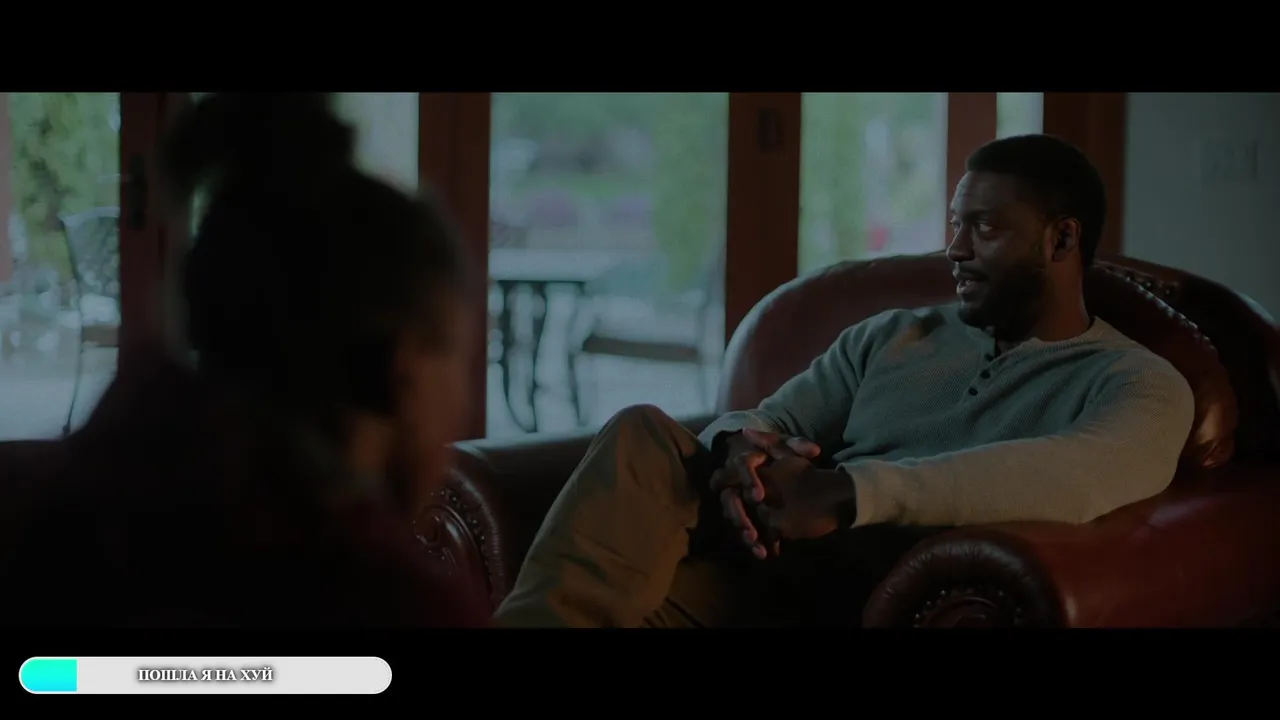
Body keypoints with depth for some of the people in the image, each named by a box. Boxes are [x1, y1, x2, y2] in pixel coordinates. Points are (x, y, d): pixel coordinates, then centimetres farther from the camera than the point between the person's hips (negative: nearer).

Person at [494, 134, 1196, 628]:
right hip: (770, 569, 5)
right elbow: (768, 422, 18)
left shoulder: (1138, 384, 7)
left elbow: (1073, 477, -15)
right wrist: (742, 449, -11)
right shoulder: (893, 335, 27)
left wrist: (847, 493, -27)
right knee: (645, 436, -23)